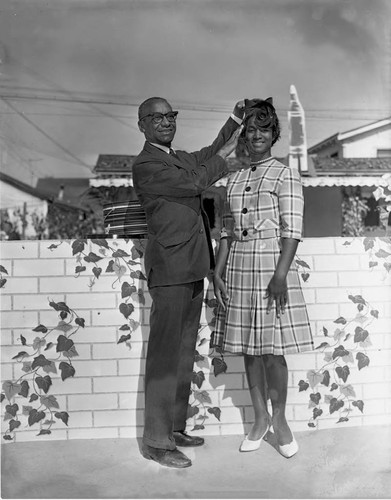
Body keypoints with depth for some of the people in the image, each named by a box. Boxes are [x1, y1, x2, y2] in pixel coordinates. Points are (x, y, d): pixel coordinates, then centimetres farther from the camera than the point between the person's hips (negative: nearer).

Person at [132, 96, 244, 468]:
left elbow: (209, 155, 33)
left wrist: (236, 119, 23)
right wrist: (226, 152, -4)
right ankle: (156, 441, 8)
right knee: (164, 354, -3)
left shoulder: (181, 158, 18)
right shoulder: (145, 166, -9)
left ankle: (174, 427, 26)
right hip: (170, 270, -9)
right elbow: (194, 182, -17)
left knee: (184, 353, 14)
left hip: (192, 270, 9)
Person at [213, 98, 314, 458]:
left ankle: (279, 418, 22)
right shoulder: (234, 180, 13)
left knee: (272, 350, 1)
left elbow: (292, 231, -9)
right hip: (238, 270, 5)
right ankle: (260, 418, 26)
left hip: (272, 268, -4)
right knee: (249, 350, 10)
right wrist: (218, 273, 5)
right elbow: (227, 231, 12)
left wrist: (280, 275, -18)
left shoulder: (285, 175, -1)